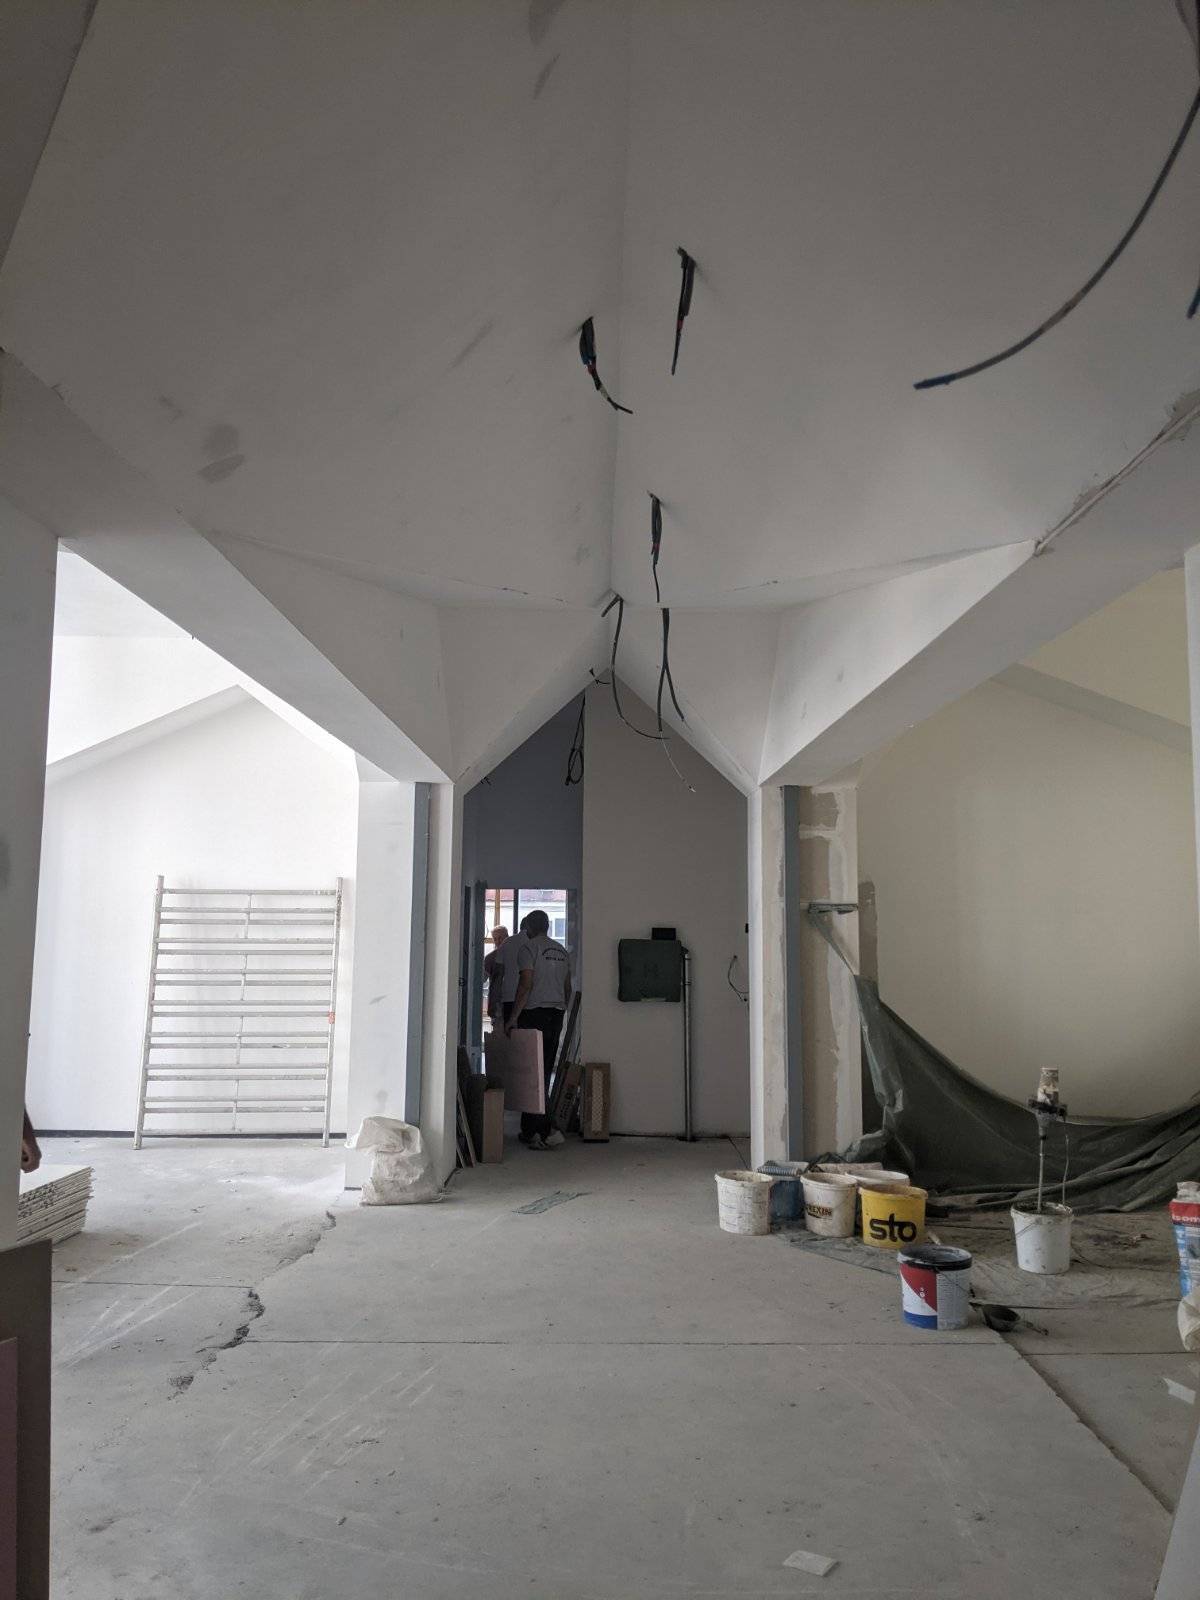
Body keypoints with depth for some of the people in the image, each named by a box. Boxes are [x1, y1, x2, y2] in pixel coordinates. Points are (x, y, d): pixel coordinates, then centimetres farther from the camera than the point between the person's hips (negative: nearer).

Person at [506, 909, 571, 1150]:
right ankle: (530, 1130, 16)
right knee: (544, 1072, 10)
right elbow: (567, 988, 18)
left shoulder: (528, 947, -5)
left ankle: (547, 1130, -11)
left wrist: (513, 1017, -13)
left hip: (535, 1013, -7)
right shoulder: (562, 951, 17)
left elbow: (525, 984, -14)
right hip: (557, 1014, 7)